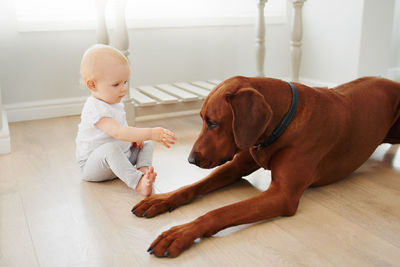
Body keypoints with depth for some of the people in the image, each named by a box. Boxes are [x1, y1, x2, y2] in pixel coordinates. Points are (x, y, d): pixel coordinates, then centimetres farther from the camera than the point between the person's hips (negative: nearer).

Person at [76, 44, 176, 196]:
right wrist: (151, 133, -47)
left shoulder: (115, 103, 5)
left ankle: (143, 169, -22)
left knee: (146, 143, 5)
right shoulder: (95, 109, -27)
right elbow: (117, 132, -40)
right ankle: (138, 183, -44)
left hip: (118, 159, 9)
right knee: (110, 148, -38)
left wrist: (136, 137, -1)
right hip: (92, 165, -9)